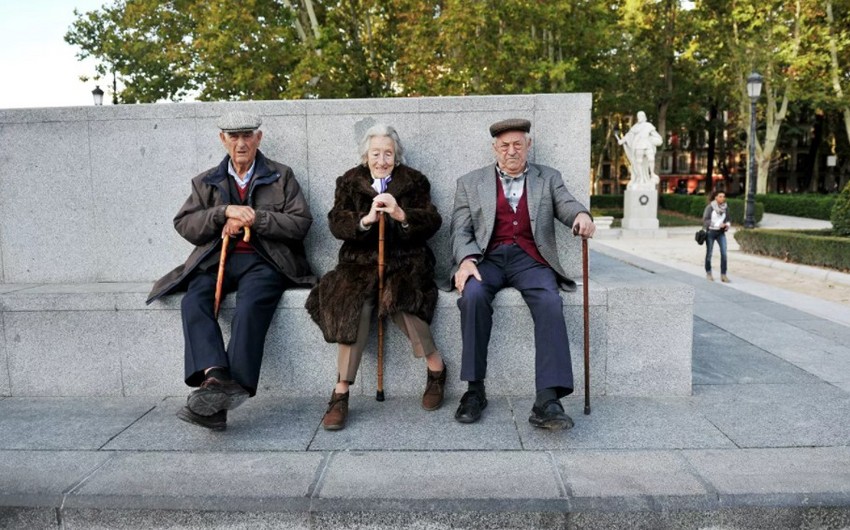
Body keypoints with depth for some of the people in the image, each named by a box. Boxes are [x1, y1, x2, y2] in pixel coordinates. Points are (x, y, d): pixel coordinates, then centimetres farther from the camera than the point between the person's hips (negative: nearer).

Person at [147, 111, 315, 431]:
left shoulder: (281, 177, 14)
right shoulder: (206, 182, 21)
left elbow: (301, 222, 3)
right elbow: (184, 225, 9)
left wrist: (252, 219, -7)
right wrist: (225, 211, -7)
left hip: (263, 260, -3)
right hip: (217, 260, 3)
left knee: (250, 306, -33)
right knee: (193, 300, -28)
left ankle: (226, 392, -39)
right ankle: (214, 377, -43)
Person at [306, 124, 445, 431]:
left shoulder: (414, 181, 14)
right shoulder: (349, 182, 16)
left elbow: (432, 223, 1)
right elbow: (336, 225, 1)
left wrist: (401, 214, -18)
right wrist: (366, 219, -19)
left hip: (405, 261, -1)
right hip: (361, 262, 1)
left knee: (400, 297, -32)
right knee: (355, 302, -30)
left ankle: (436, 368, -9)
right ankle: (341, 392, -24)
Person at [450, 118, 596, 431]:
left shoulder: (548, 178, 20)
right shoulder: (470, 183, 17)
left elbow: (566, 205, 4)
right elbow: (461, 231, 7)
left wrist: (581, 214, -22)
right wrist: (466, 261, -14)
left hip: (530, 259, 0)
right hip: (487, 259, 0)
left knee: (550, 301, -30)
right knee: (473, 295, -33)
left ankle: (547, 402, -34)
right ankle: (475, 390, -22)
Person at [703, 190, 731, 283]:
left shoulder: (725, 207, 1)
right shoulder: (710, 207, -11)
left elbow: (727, 219, 12)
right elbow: (705, 220, -13)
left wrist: (727, 225, -10)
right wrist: (718, 225, -20)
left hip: (721, 233, 3)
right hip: (710, 232, -3)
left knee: (724, 253, -10)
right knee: (709, 253, 8)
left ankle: (723, 275, -4)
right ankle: (708, 273, 25)